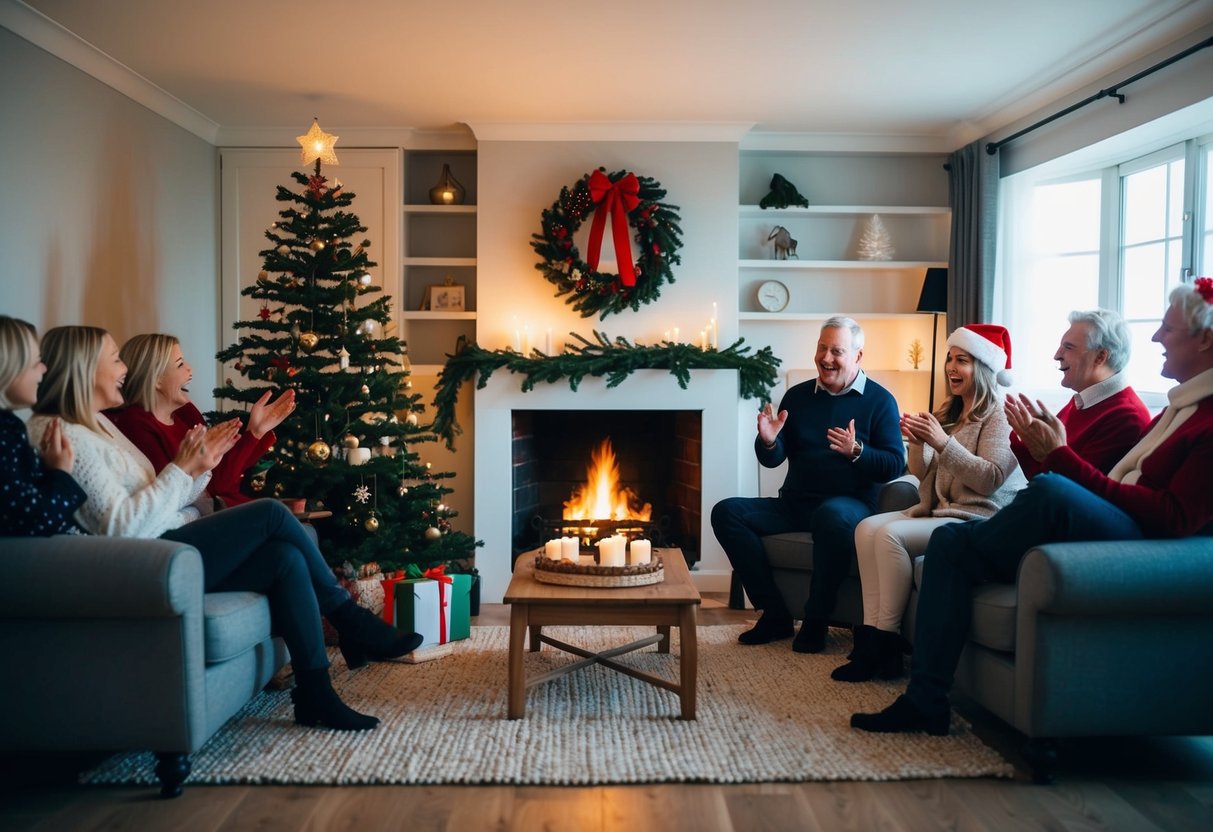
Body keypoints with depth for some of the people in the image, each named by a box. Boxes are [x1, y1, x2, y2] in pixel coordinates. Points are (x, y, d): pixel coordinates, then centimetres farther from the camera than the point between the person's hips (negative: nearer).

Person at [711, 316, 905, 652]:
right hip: (794, 503, 5)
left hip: (849, 502, -5)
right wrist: (768, 442, -13)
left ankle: (816, 622, -20)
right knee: (726, 512, -15)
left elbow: (895, 464, -6)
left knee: (832, 515, -40)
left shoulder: (879, 401, 2)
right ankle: (775, 614, -13)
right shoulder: (797, 396, 12)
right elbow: (773, 460, 10)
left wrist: (856, 451, -24)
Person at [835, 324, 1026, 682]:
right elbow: (922, 474, 18)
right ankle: (872, 631, -20)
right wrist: (917, 444, -3)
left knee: (891, 534, -27)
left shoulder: (998, 416, -6)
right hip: (938, 508, 8)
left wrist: (943, 443, -24)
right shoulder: (948, 413, 18)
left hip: (978, 517, -8)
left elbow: (991, 478, -18)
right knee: (867, 528, -16)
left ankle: (886, 638, -18)